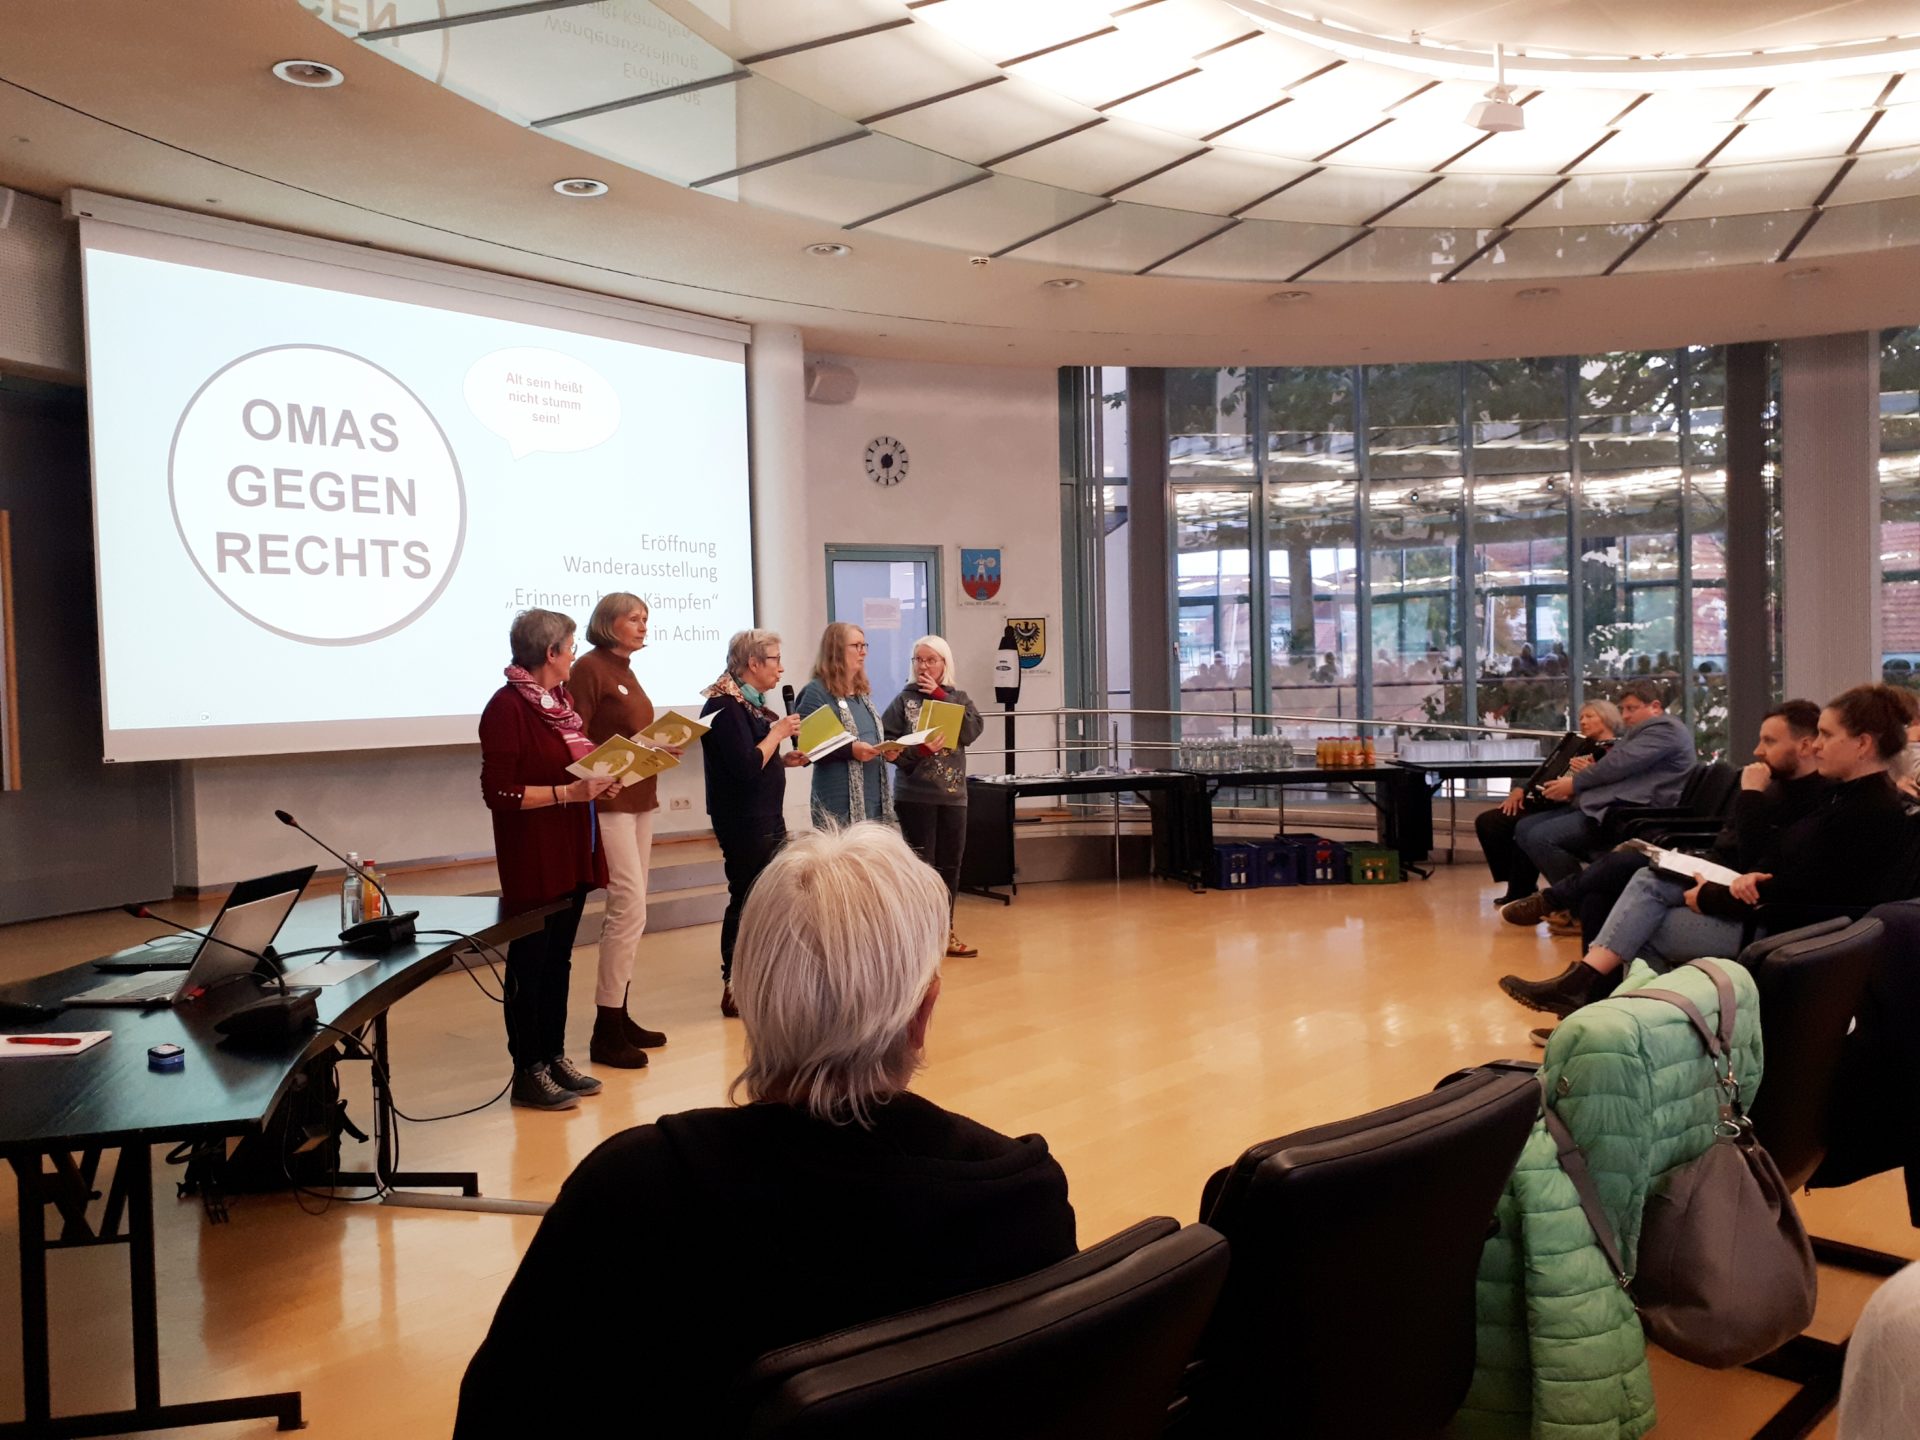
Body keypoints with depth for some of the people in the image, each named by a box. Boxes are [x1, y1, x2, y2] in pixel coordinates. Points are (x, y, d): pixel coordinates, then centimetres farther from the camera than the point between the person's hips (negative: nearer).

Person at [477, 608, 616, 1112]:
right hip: (532, 858, -8)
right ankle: (528, 1073, 12)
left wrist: (601, 774, 6)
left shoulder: (562, 699, 11)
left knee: (559, 959, 15)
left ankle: (554, 1056, 25)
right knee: (530, 962, 2)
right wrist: (567, 792, -21)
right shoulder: (507, 706, -14)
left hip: (571, 852, 8)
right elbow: (499, 793, -18)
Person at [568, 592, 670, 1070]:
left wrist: (661, 747, 1)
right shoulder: (590, 668, -9)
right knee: (629, 908, -11)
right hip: (609, 802, -9)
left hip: (639, 800, 9)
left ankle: (619, 1016, 18)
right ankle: (606, 1032, -3)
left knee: (627, 909, 11)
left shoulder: (625, 671, 16)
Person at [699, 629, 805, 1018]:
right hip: (743, 821, -10)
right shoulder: (725, 705, -16)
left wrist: (786, 759, 7)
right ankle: (734, 988, 4)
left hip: (767, 817, 10)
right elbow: (746, 766, -24)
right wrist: (778, 732, -14)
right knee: (747, 900, -5)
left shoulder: (751, 702, 13)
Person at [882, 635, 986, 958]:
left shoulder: (959, 697, 9)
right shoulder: (904, 700, 0)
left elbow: (973, 730, -9)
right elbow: (889, 745, -6)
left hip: (953, 795, 3)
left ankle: (945, 931, 20)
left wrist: (939, 696, -10)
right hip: (915, 796, -3)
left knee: (949, 866, 9)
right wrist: (920, 750, -23)